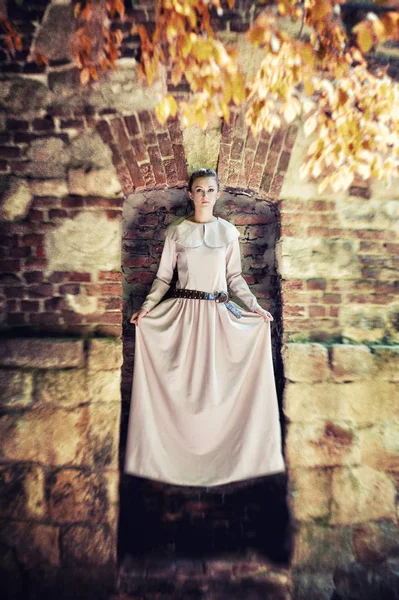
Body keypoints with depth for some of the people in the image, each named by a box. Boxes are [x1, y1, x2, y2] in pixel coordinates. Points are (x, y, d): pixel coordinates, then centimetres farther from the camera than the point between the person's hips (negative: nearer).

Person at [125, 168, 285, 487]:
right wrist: (147, 307, -8)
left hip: (219, 313, 1)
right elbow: (164, 276, 4)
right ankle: (181, 451, 24)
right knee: (183, 380, 4)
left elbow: (235, 276, 9)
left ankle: (219, 451, 27)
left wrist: (255, 306, 0)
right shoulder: (176, 231, 4)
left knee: (217, 380, 7)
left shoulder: (228, 231, 7)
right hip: (185, 311, 0)